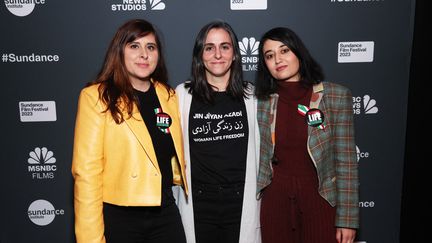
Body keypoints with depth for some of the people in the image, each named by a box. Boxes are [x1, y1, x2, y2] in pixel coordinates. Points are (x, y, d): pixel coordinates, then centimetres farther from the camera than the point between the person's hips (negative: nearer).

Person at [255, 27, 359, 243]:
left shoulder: (336, 96, -7)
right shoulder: (262, 101, -1)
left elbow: (346, 162, -6)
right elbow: (257, 159, 6)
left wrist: (347, 219, -7)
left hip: (320, 202, -1)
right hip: (275, 202, 2)